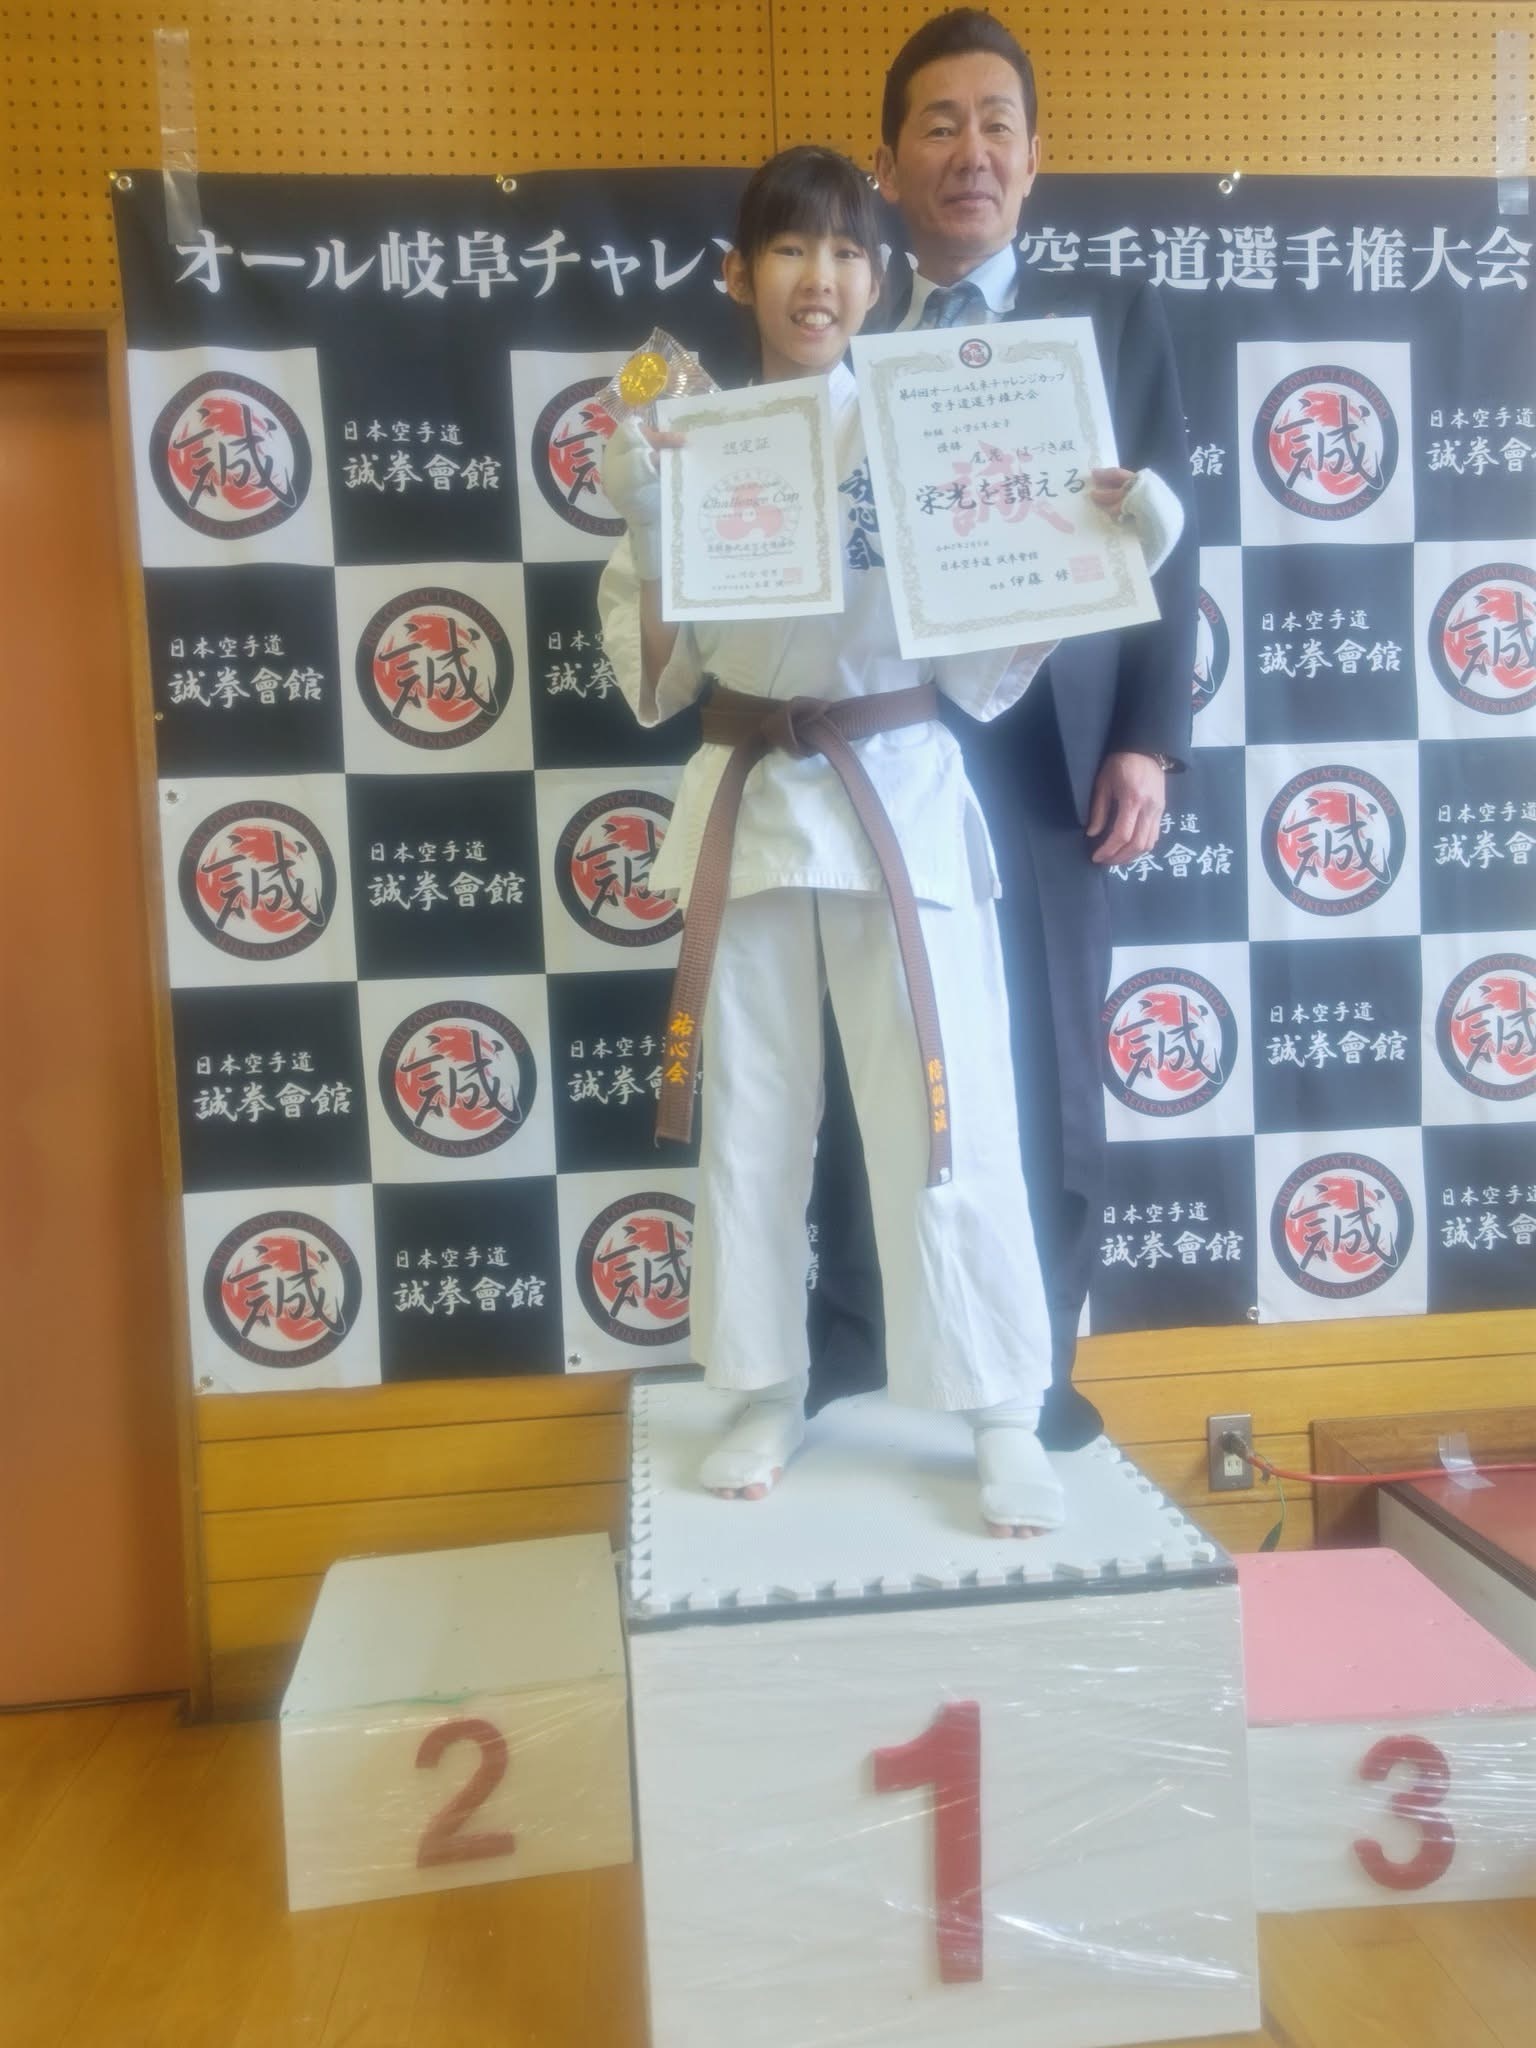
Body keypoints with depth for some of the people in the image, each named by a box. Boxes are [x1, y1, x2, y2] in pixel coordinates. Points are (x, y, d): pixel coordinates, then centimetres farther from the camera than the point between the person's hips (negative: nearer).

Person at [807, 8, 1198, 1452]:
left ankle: (1035, 1364, 22)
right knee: (864, 1069, 7)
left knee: (1045, 1073, 6)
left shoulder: (1115, 318, 12)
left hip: (1049, 751, 1)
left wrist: (1146, 738, -4)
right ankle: (848, 1352, 24)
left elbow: (1166, 539, 6)